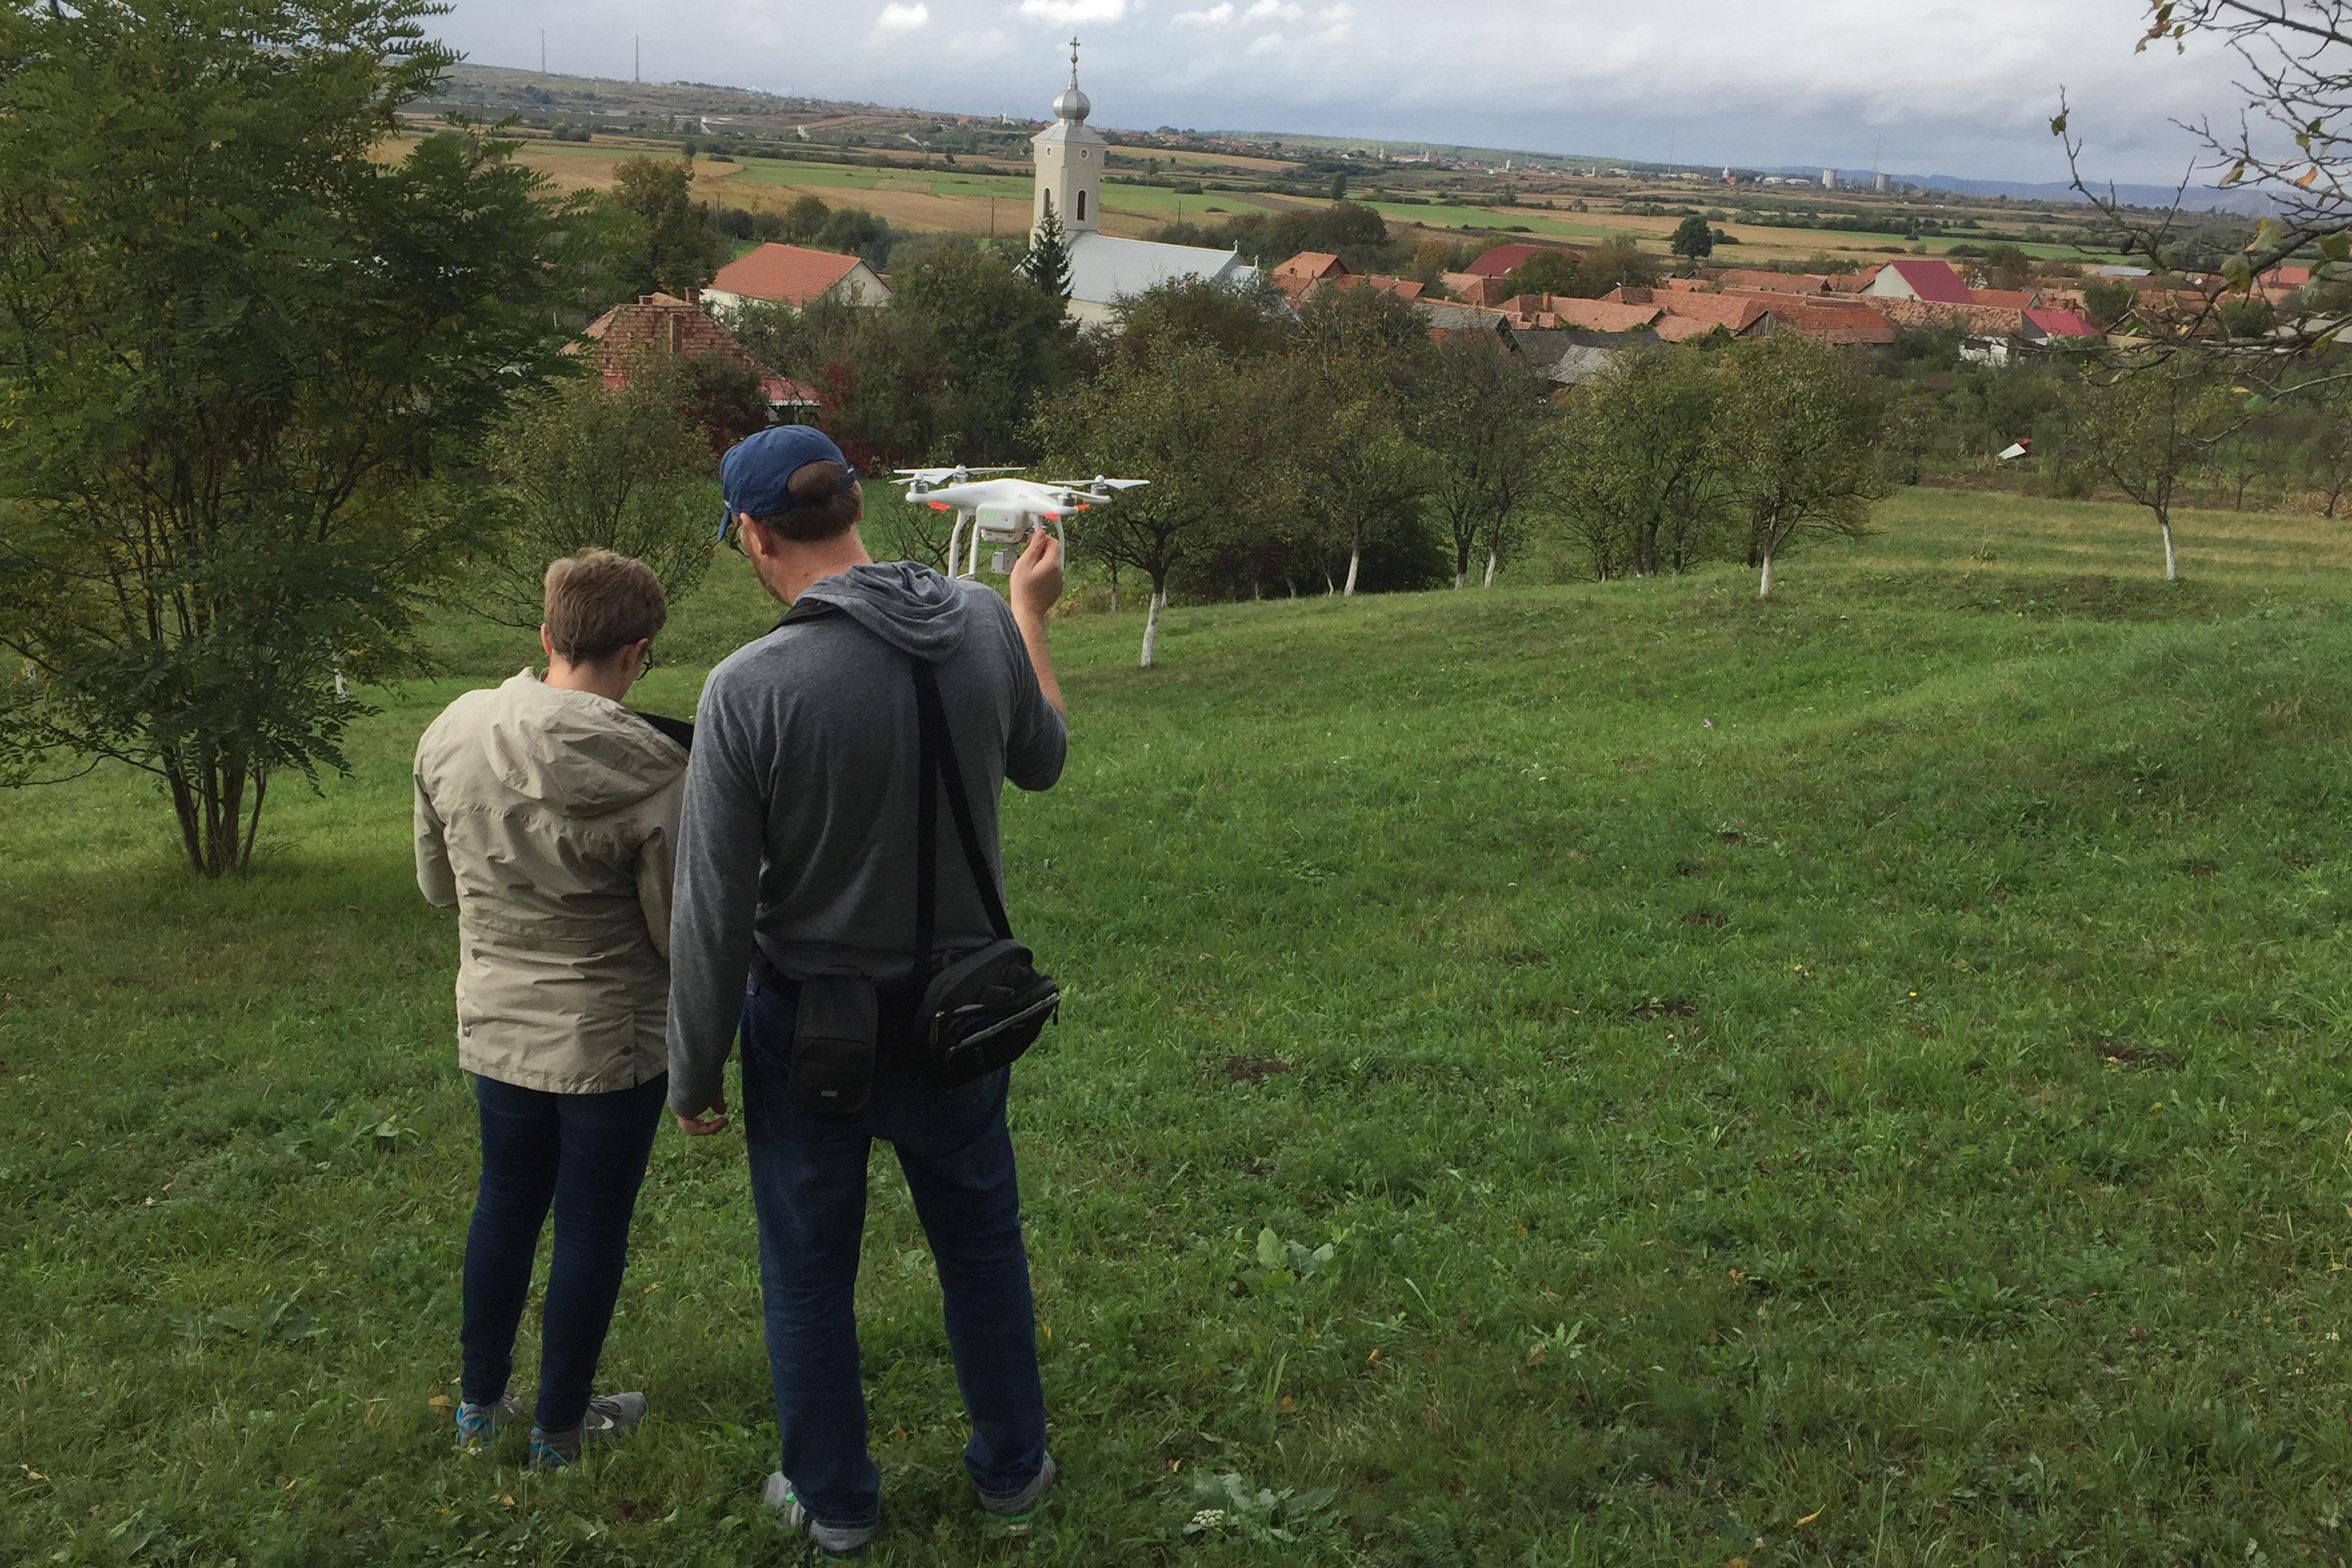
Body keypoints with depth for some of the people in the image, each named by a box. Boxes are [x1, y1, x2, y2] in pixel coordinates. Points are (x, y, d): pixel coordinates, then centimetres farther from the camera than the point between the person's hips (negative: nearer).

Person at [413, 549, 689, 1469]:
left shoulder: (453, 733, -8)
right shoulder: (653, 770, -23)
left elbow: (436, 884, 6)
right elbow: (681, 936, -16)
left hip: (495, 1028, 5)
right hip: (612, 1041, -5)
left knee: (505, 1203, 23)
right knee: (592, 1226, 13)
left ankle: (480, 1401, 38)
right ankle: (561, 1425, 29)